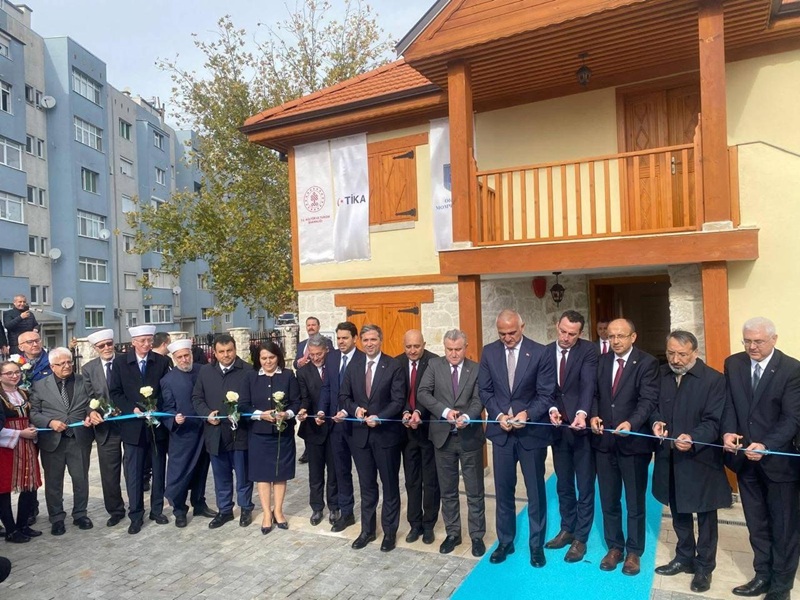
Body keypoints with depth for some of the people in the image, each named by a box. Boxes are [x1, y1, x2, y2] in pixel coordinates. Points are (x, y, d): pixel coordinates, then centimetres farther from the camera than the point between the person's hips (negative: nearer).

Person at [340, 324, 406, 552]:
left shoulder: (393, 366, -7)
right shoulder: (353, 366, 6)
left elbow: (398, 400, -11)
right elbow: (344, 396, 7)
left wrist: (379, 418, -22)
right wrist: (355, 409, -12)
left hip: (386, 433, -3)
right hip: (361, 433, 4)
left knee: (390, 485, 9)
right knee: (366, 485, 14)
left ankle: (390, 532, 24)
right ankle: (367, 530, 28)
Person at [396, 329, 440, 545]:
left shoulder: (434, 362, -12)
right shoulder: (397, 363, 0)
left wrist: (419, 412, -31)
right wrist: (405, 412, -20)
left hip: (429, 428, -3)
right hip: (407, 429, 3)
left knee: (430, 480, 9)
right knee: (411, 480, 12)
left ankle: (429, 525, 23)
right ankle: (415, 524, 25)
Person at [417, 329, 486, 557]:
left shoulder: (476, 369, -2)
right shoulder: (434, 365, 0)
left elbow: (479, 399, -9)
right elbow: (423, 393, -8)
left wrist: (468, 416, -28)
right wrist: (445, 411, -20)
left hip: (470, 437, -1)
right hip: (443, 436, 1)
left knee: (475, 491, 9)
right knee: (447, 491, 14)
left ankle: (477, 535, 25)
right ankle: (452, 533, 29)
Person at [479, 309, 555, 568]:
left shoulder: (540, 353, -9)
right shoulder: (489, 352, -1)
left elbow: (546, 394, -9)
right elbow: (485, 390, 2)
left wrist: (527, 414, -23)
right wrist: (499, 415, -13)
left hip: (532, 431, -2)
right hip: (501, 430, 2)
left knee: (536, 491, 11)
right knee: (503, 490, 13)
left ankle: (536, 544, 28)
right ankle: (505, 542, 30)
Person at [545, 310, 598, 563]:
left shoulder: (588, 350, -9)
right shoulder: (546, 352, 2)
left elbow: (588, 384, -22)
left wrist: (582, 413, -38)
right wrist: (551, 409, -22)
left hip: (582, 427, -4)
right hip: (558, 428, 4)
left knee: (585, 486, 7)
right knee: (563, 485, 17)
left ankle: (581, 538, 21)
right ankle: (567, 530, 34)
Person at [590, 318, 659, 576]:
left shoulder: (647, 362, -8)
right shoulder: (602, 360, 7)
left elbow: (648, 399, -16)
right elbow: (595, 394, 10)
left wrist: (631, 423, -31)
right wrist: (594, 415, -10)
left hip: (634, 440, -4)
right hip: (604, 441, 4)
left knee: (635, 501, 13)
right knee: (608, 500, 14)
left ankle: (634, 551, 29)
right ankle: (614, 547, 31)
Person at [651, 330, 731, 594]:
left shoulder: (714, 379, -14)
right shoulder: (661, 375, 1)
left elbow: (714, 422, -17)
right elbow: (654, 406, 10)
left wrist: (692, 439, -33)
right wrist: (656, 421, -12)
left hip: (700, 460, -4)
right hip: (670, 458, 5)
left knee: (705, 516, 13)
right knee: (678, 511, 20)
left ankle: (704, 566, 29)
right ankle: (684, 557, 38)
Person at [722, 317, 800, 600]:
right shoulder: (733, 364, 0)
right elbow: (728, 403, 1)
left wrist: (767, 446, -30)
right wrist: (728, 431, -17)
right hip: (745, 458, 4)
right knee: (756, 524, 17)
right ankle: (763, 575, 33)